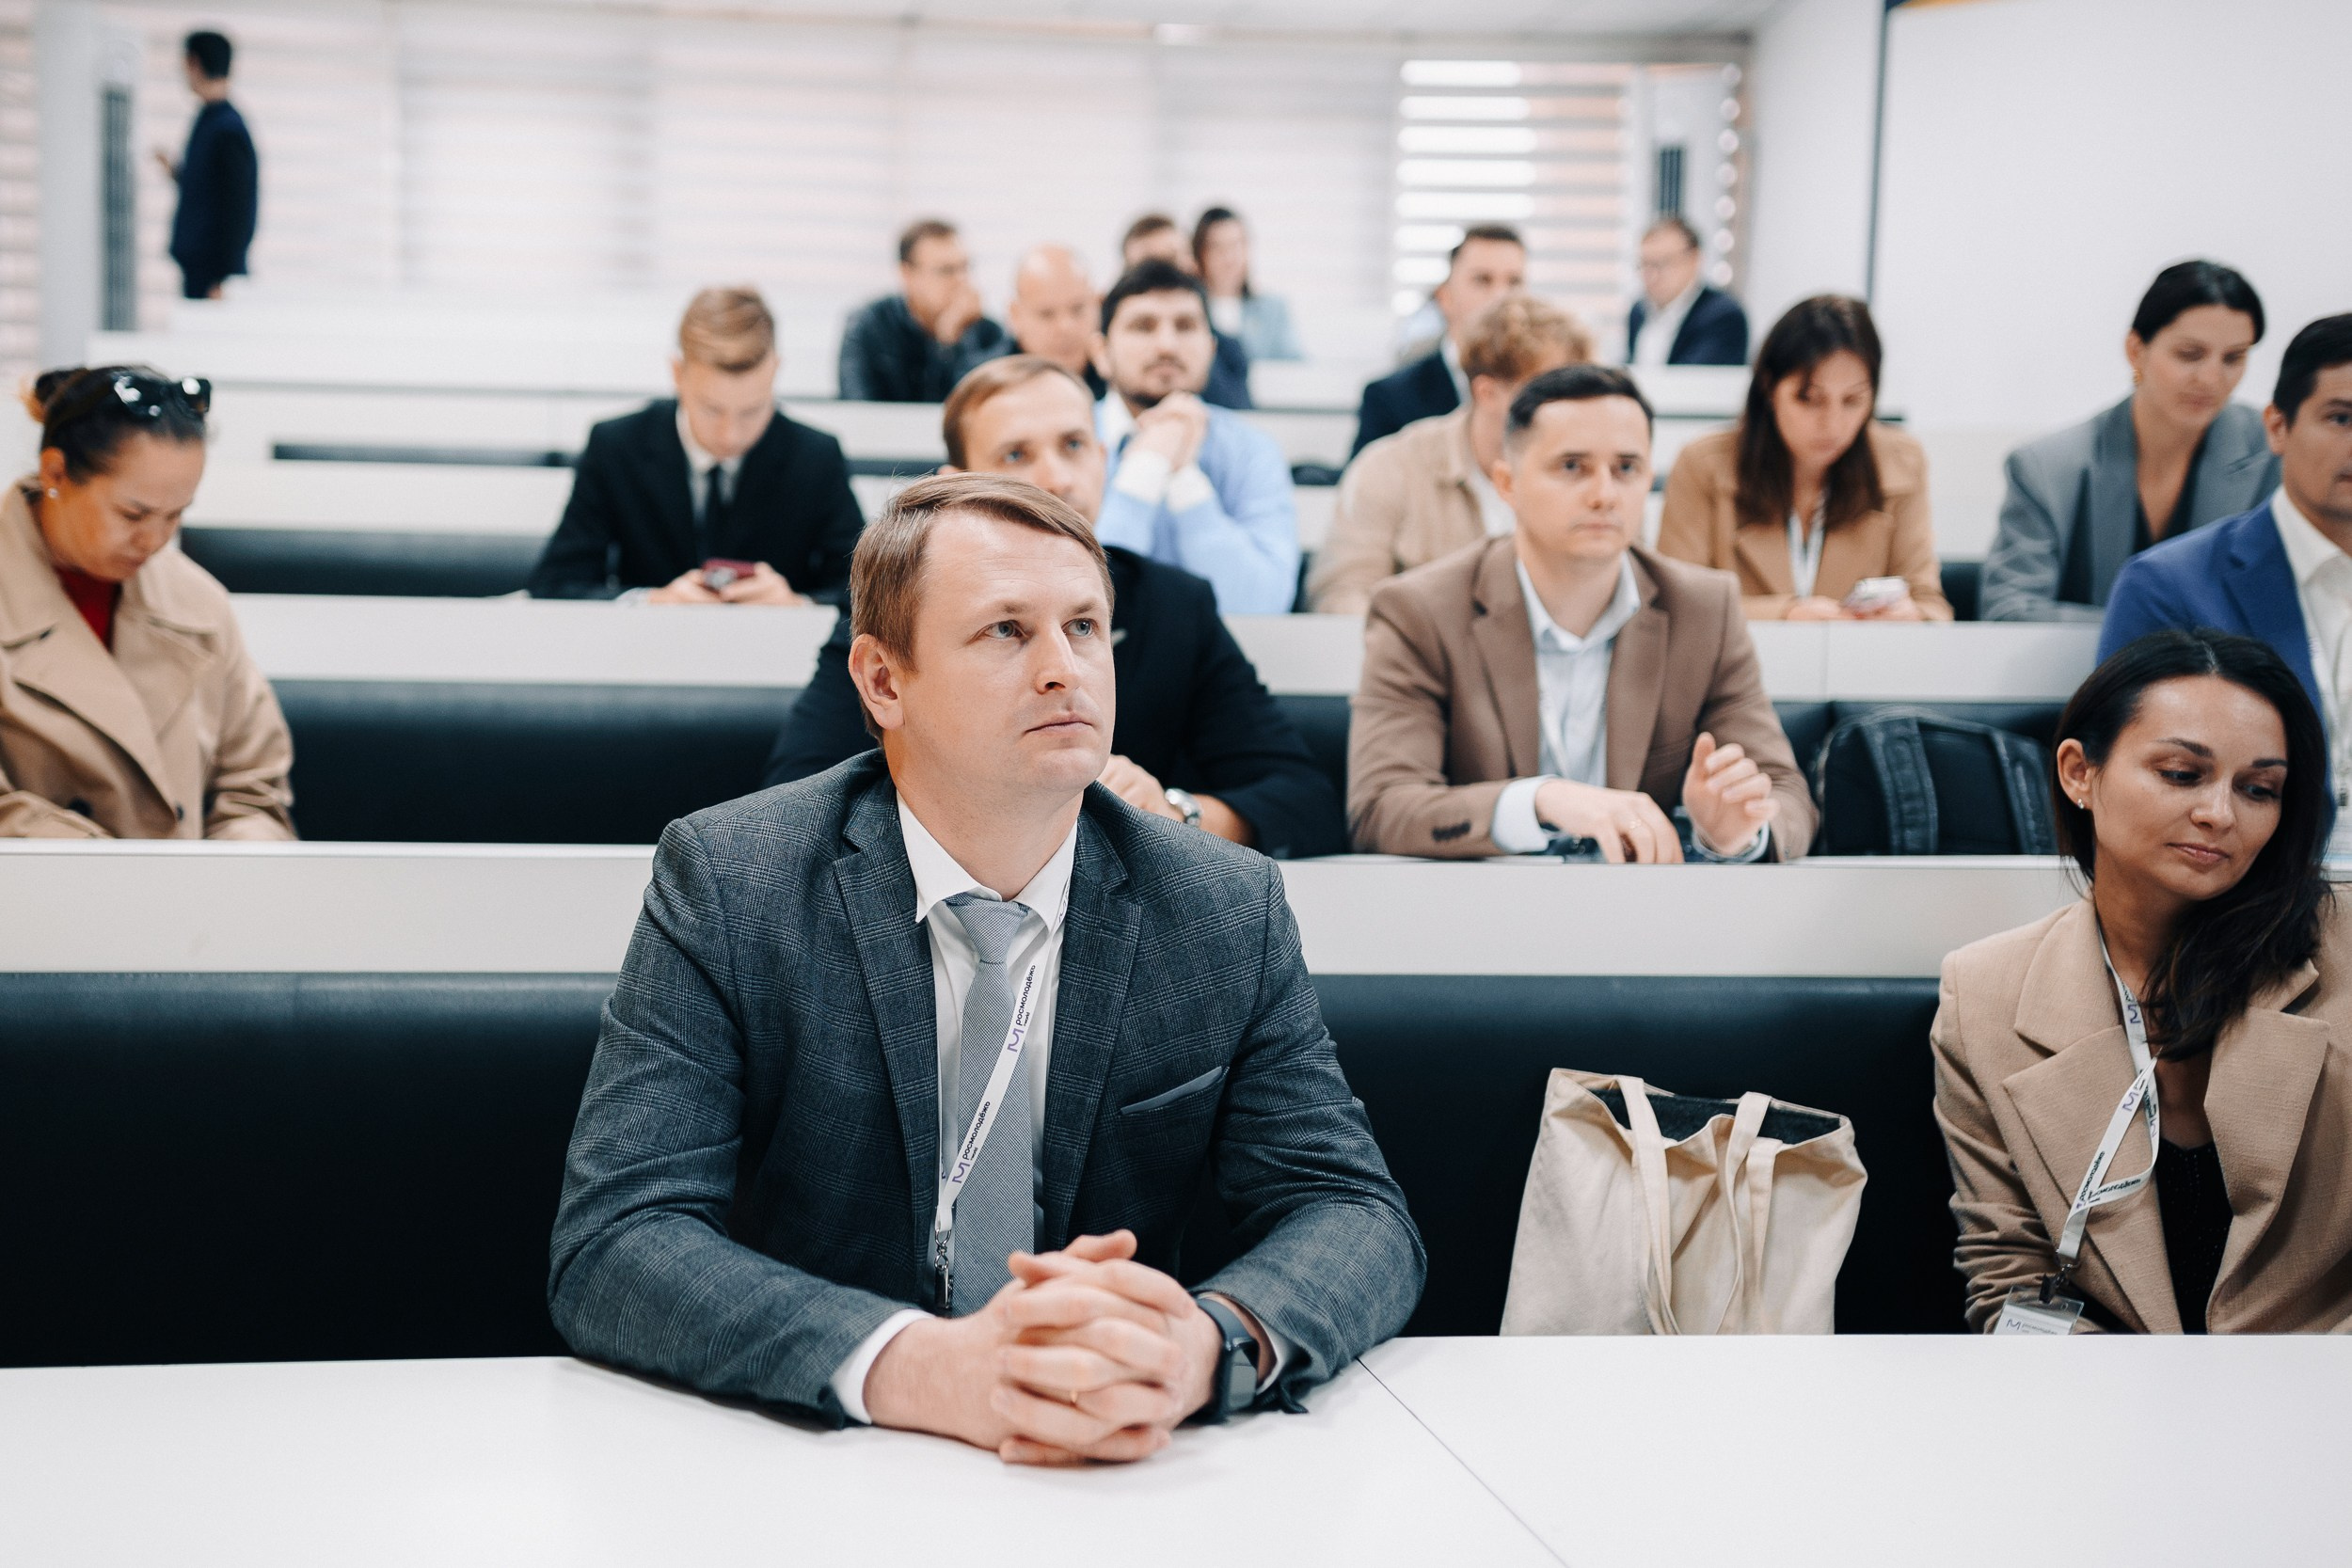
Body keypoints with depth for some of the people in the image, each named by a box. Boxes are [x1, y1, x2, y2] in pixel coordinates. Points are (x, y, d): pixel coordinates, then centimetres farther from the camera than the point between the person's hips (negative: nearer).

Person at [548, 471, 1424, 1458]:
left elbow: (1359, 1219, -3)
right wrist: (919, 1366, -33)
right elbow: (610, 1245, -15)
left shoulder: (1231, 913, 1)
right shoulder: (723, 884, -6)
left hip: (1128, 1480, 3)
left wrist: (1207, 1346, -28)